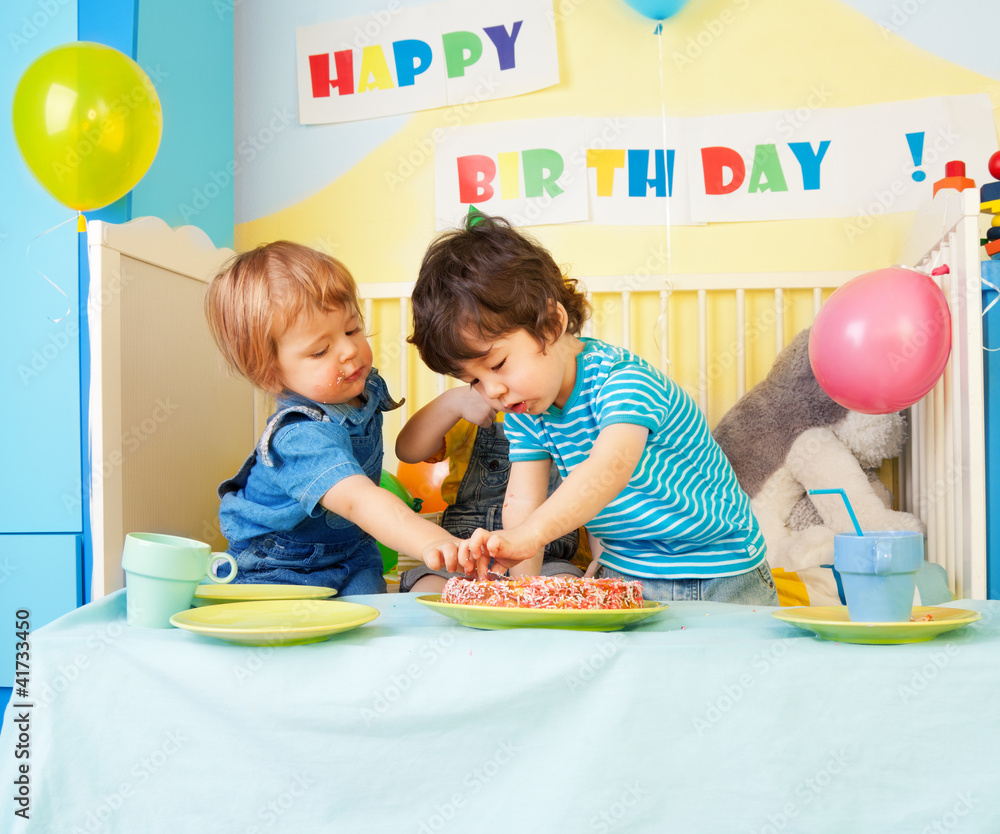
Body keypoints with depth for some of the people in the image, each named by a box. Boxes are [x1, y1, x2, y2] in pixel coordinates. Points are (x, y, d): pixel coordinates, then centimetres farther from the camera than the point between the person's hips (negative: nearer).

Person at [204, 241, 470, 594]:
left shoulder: (364, 386, -6)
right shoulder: (302, 437, -34)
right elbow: (357, 501, -51)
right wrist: (432, 541, -66)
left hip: (349, 550, 5)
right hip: (274, 571, -5)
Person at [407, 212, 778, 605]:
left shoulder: (624, 380, -22)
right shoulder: (524, 409, 0)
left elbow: (610, 467, -39)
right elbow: (523, 500, -3)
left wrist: (528, 536, -51)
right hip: (620, 577, 6)